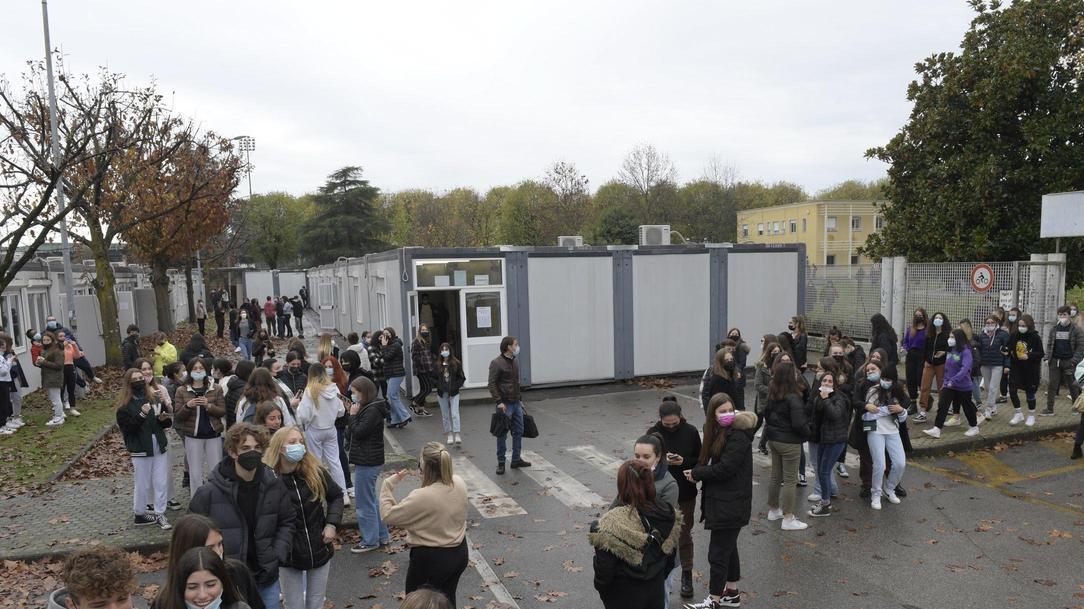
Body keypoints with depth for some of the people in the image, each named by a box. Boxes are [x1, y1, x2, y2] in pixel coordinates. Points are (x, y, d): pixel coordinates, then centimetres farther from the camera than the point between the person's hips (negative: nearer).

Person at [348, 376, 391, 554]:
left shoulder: (373, 410, -19)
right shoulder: (367, 408, 11)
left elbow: (358, 432, -20)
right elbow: (352, 433, 16)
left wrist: (353, 415, -13)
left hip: (368, 462, -11)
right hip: (367, 460, 11)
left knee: (364, 502, 0)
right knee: (371, 500, 19)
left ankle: (370, 541, 10)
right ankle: (381, 535, 28)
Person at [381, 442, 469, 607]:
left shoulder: (421, 497, -30)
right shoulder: (459, 483, -11)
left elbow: (388, 516, -18)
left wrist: (388, 484, -11)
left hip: (430, 559, -6)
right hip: (459, 553, 6)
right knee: (447, 600, 26)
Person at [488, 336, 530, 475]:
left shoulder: (514, 362, 13)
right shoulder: (497, 363, -12)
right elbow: (492, 384, -15)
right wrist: (499, 402, -20)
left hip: (516, 403, 8)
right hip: (504, 405, -8)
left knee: (518, 432, 11)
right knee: (502, 435, 1)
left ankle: (516, 459, 22)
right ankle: (501, 463, 10)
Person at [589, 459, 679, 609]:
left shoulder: (612, 524, -30)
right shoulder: (668, 515, -13)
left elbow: (604, 568, -20)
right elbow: (670, 556, 2)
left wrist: (601, 587, -1)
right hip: (656, 591, 4)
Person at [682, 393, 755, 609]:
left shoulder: (738, 436, -20)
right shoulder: (717, 432, 8)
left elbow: (724, 468, -23)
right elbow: (705, 459, 9)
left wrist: (696, 474, -13)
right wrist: (697, 471, -12)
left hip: (731, 504, -9)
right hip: (720, 500, 9)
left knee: (718, 553, -1)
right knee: (728, 547, 20)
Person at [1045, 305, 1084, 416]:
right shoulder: (1054, 329, 9)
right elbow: (1049, 344, 13)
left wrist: (1074, 361, -15)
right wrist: (1048, 357, 1)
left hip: (1069, 362, -3)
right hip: (1055, 361, 3)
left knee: (1072, 385, 7)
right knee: (1051, 385, 1)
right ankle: (1049, 409, 4)